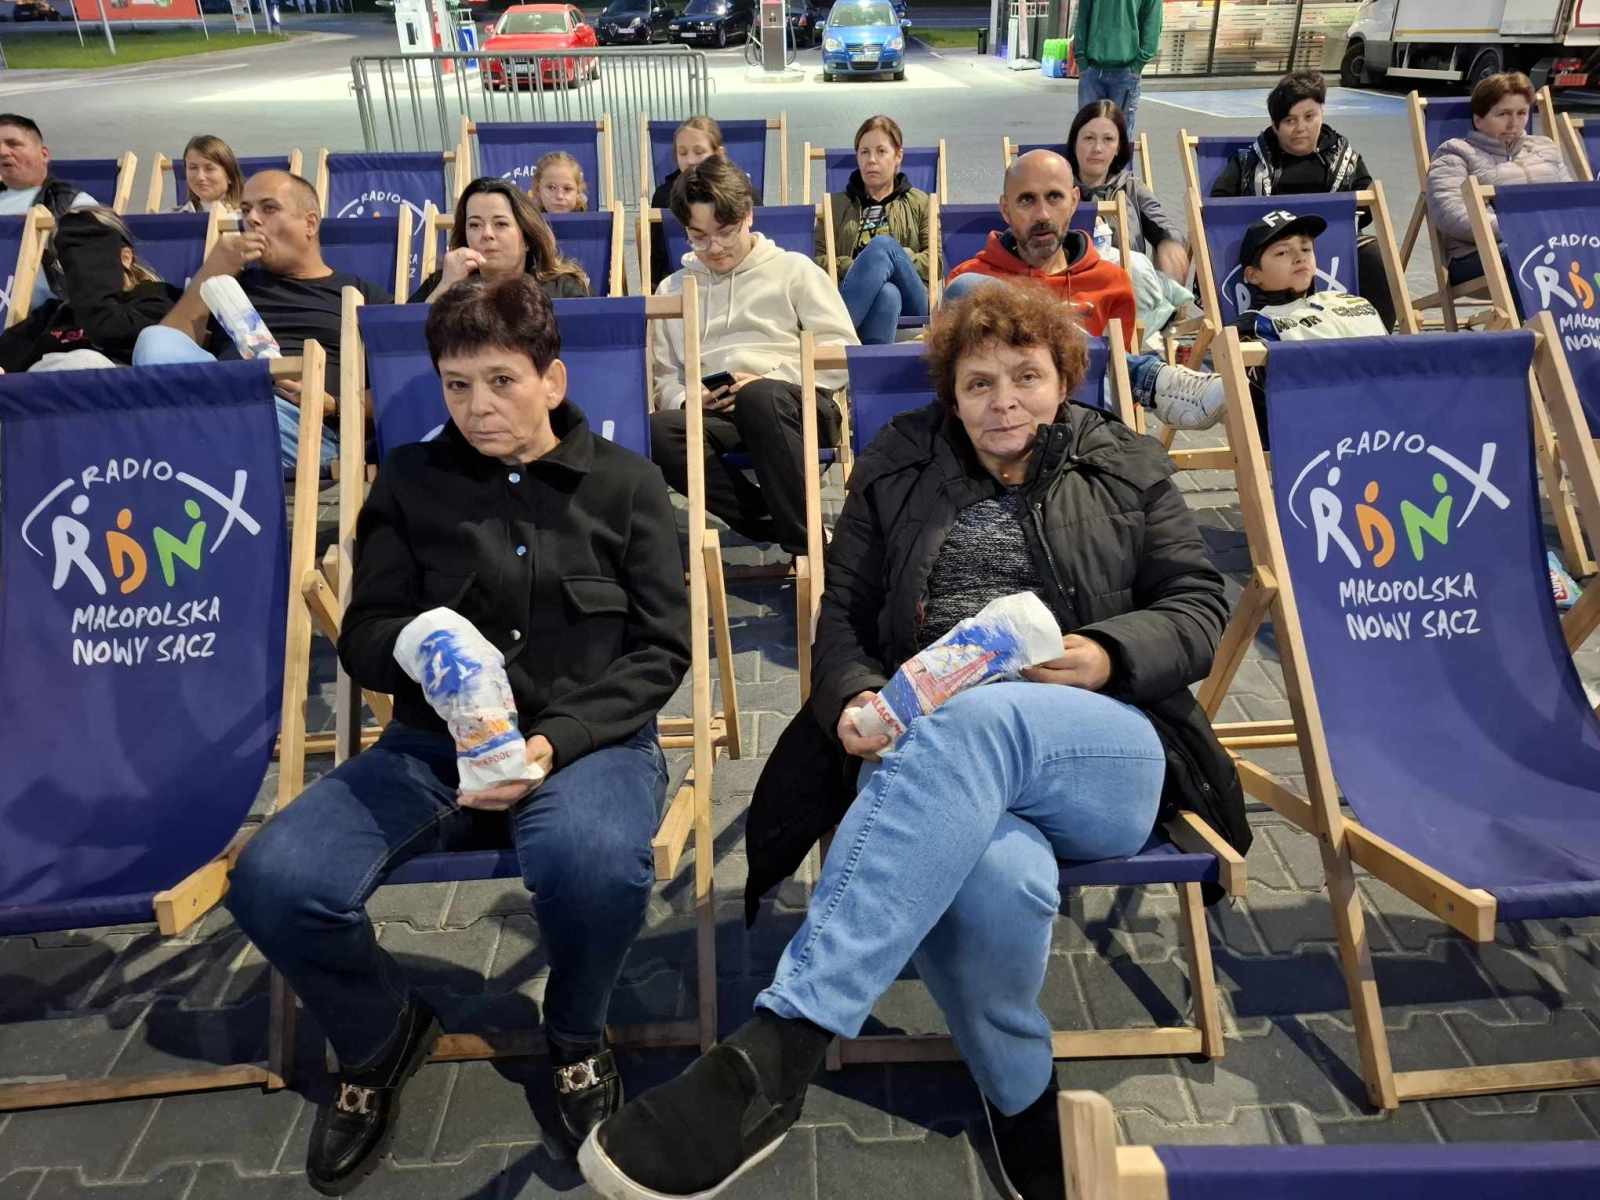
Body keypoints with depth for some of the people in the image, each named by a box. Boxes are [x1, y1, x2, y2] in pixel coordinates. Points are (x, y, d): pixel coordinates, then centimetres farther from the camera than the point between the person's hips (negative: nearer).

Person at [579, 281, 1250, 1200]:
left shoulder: (1126, 468, 17)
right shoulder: (897, 469, 18)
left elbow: (1200, 609, 12)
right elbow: (842, 615, 15)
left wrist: (1105, 656, -9)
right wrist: (852, 702, -8)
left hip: (1108, 754, 0)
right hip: (927, 754, 1)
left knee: (971, 721, -40)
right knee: (999, 878, -39)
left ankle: (775, 1052, -43)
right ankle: (1025, 1108, -6)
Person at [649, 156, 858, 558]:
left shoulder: (794, 269, 14)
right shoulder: (672, 289, 24)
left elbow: (845, 353, 5)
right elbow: (662, 378, 20)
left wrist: (770, 382, -9)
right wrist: (686, 399, -4)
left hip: (796, 407, -2)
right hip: (714, 415, 3)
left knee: (759, 397, -40)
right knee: (658, 431, -32)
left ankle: (809, 542, -32)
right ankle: (774, 524, -26)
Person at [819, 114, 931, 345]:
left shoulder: (919, 203, 27)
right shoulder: (836, 204, 29)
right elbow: (817, 259, 12)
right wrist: (854, 267, -7)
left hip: (910, 303, 0)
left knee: (882, 245, -32)